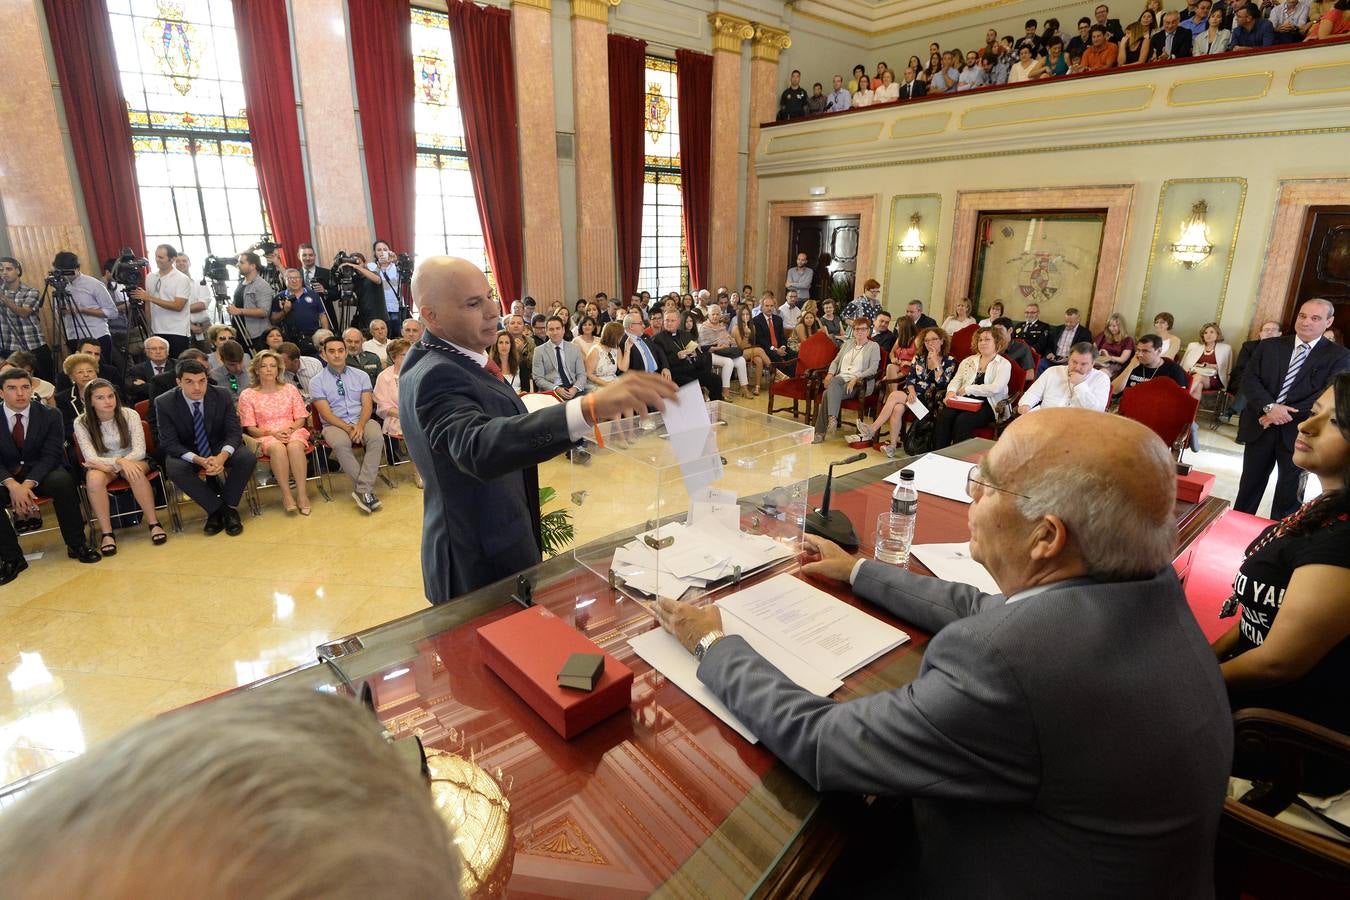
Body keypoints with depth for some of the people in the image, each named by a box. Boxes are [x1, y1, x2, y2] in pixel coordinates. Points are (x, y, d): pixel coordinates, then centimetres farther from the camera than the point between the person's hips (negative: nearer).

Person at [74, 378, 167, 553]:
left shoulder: (129, 415, -9)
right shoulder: (82, 423, -8)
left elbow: (140, 451, -12)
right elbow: (91, 459, -16)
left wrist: (109, 465, -24)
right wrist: (119, 462, -34)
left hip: (131, 461, 0)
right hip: (101, 466, 1)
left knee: (136, 473, -36)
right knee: (94, 478, -34)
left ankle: (154, 523, -27)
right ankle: (106, 533, -27)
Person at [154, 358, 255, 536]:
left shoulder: (222, 395, -11)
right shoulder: (164, 403, -14)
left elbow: (234, 432, -10)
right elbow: (170, 443, -14)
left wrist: (222, 456, -32)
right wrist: (199, 460, -33)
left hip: (220, 448, 1)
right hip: (185, 453, -1)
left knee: (248, 458, -28)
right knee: (174, 469, -34)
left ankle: (229, 507, -14)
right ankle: (216, 509, -18)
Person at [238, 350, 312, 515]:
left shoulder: (290, 389, 15)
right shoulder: (247, 395, 8)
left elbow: (301, 418, 10)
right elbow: (250, 428, 3)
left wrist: (289, 429, -11)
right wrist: (272, 433, -14)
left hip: (293, 432, 1)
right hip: (265, 437, -1)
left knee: (294, 446, -36)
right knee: (277, 448, -37)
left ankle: (302, 493, -34)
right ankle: (286, 495, -33)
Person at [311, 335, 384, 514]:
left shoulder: (361, 375, 11)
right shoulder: (316, 381, 4)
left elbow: (367, 405, 2)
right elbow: (326, 413, -4)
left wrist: (360, 425, -17)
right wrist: (348, 428, -18)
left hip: (362, 420, 2)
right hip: (334, 424, -2)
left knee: (377, 437, -32)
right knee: (340, 443, -36)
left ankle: (362, 490, -32)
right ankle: (366, 489, -28)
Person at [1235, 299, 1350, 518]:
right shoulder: (1269, 346, 6)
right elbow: (1249, 379, -2)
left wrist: (1286, 414, -19)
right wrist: (1269, 407, -18)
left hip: (1299, 433, -2)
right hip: (1260, 428, 2)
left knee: (1289, 495, 9)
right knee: (1249, 487, 13)